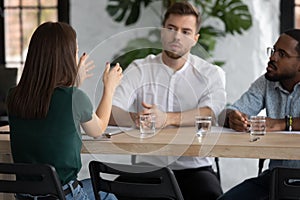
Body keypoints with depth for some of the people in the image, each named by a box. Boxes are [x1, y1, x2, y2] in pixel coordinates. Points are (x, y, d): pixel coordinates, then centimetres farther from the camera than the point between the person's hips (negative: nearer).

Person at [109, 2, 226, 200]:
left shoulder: (211, 74, 6)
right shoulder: (139, 70, 7)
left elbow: (211, 113, -15)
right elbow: (109, 113, -7)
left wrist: (167, 118, -32)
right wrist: (136, 119, -30)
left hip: (194, 167, 0)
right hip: (148, 166, 0)